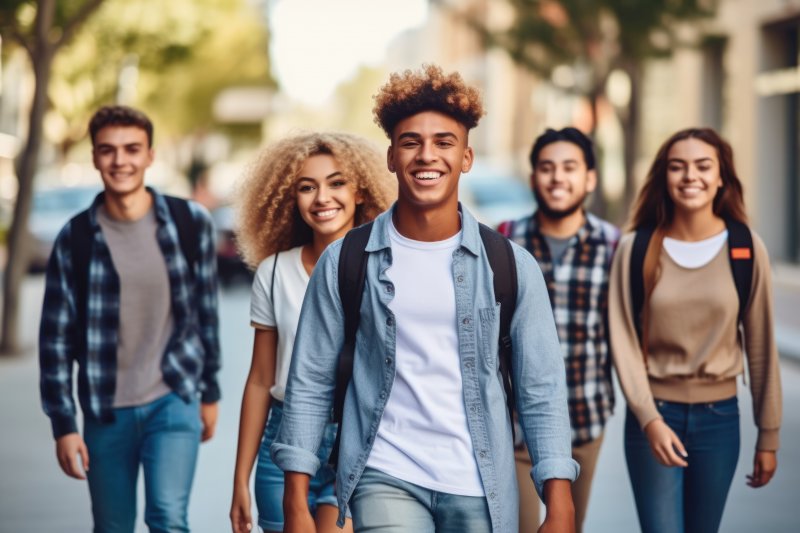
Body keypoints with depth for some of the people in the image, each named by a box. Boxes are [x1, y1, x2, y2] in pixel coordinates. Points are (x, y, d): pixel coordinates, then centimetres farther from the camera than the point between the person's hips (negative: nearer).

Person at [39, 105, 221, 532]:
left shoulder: (191, 223, -3)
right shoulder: (75, 238, -4)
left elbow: (206, 313, 7)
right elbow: (56, 339, -1)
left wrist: (210, 393, 11)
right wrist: (63, 425, -4)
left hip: (173, 400, -1)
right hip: (105, 413, 1)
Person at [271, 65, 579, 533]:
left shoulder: (510, 265, 2)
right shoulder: (344, 262, 1)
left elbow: (542, 393, 1)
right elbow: (310, 384, 3)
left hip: (481, 492, 1)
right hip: (386, 481, -1)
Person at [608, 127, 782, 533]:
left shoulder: (747, 249, -3)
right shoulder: (637, 249, -5)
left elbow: (760, 346, 2)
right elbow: (623, 342, -5)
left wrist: (769, 436, 4)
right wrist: (649, 419, -15)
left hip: (719, 416, 1)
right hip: (653, 413, -1)